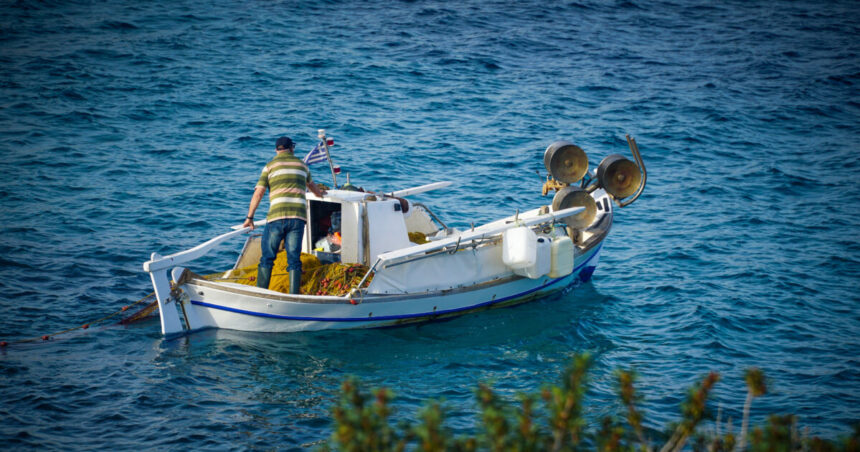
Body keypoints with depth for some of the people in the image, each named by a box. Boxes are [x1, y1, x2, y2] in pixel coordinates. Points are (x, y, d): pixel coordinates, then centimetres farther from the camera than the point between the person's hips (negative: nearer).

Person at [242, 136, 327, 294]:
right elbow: (310, 183, 43)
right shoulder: (301, 164, 21)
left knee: (267, 258, 5)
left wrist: (249, 218, 10)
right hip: (298, 216, 2)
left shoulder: (270, 166, 10)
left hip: (277, 217, -2)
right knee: (294, 259, 2)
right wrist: (318, 192, 66)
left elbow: (258, 193, 3)